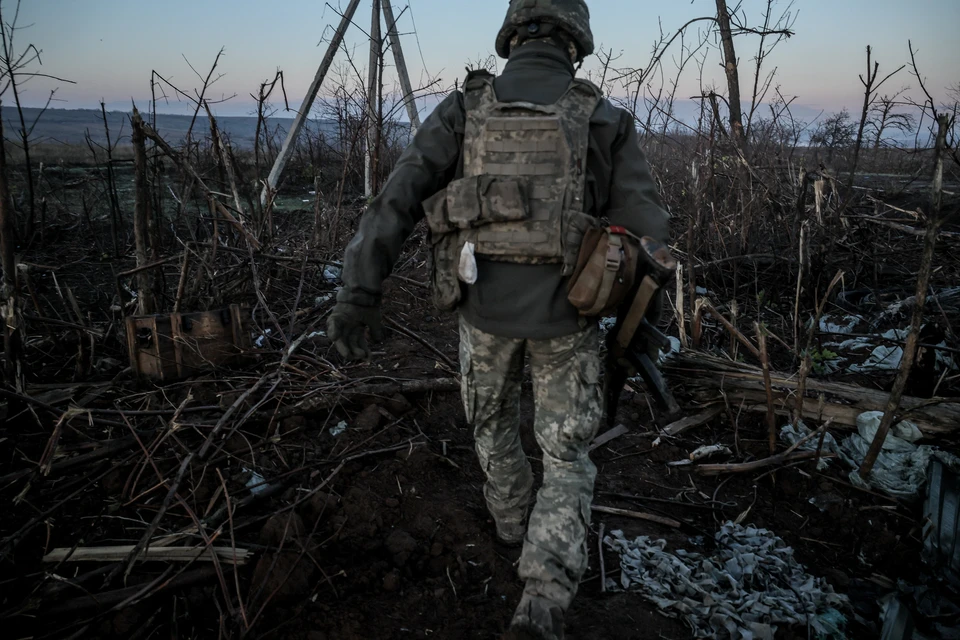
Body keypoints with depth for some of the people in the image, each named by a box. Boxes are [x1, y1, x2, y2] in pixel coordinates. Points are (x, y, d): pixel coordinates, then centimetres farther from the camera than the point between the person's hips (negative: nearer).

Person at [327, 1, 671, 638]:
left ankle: (513, 520, 52)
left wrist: (360, 293, -12)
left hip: (484, 304, 2)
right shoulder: (606, 120, -3)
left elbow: (398, 198, -11)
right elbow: (647, 231, -7)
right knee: (567, 456, 12)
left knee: (494, 418, 29)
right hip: (565, 314, -1)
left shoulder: (465, 110, -1)